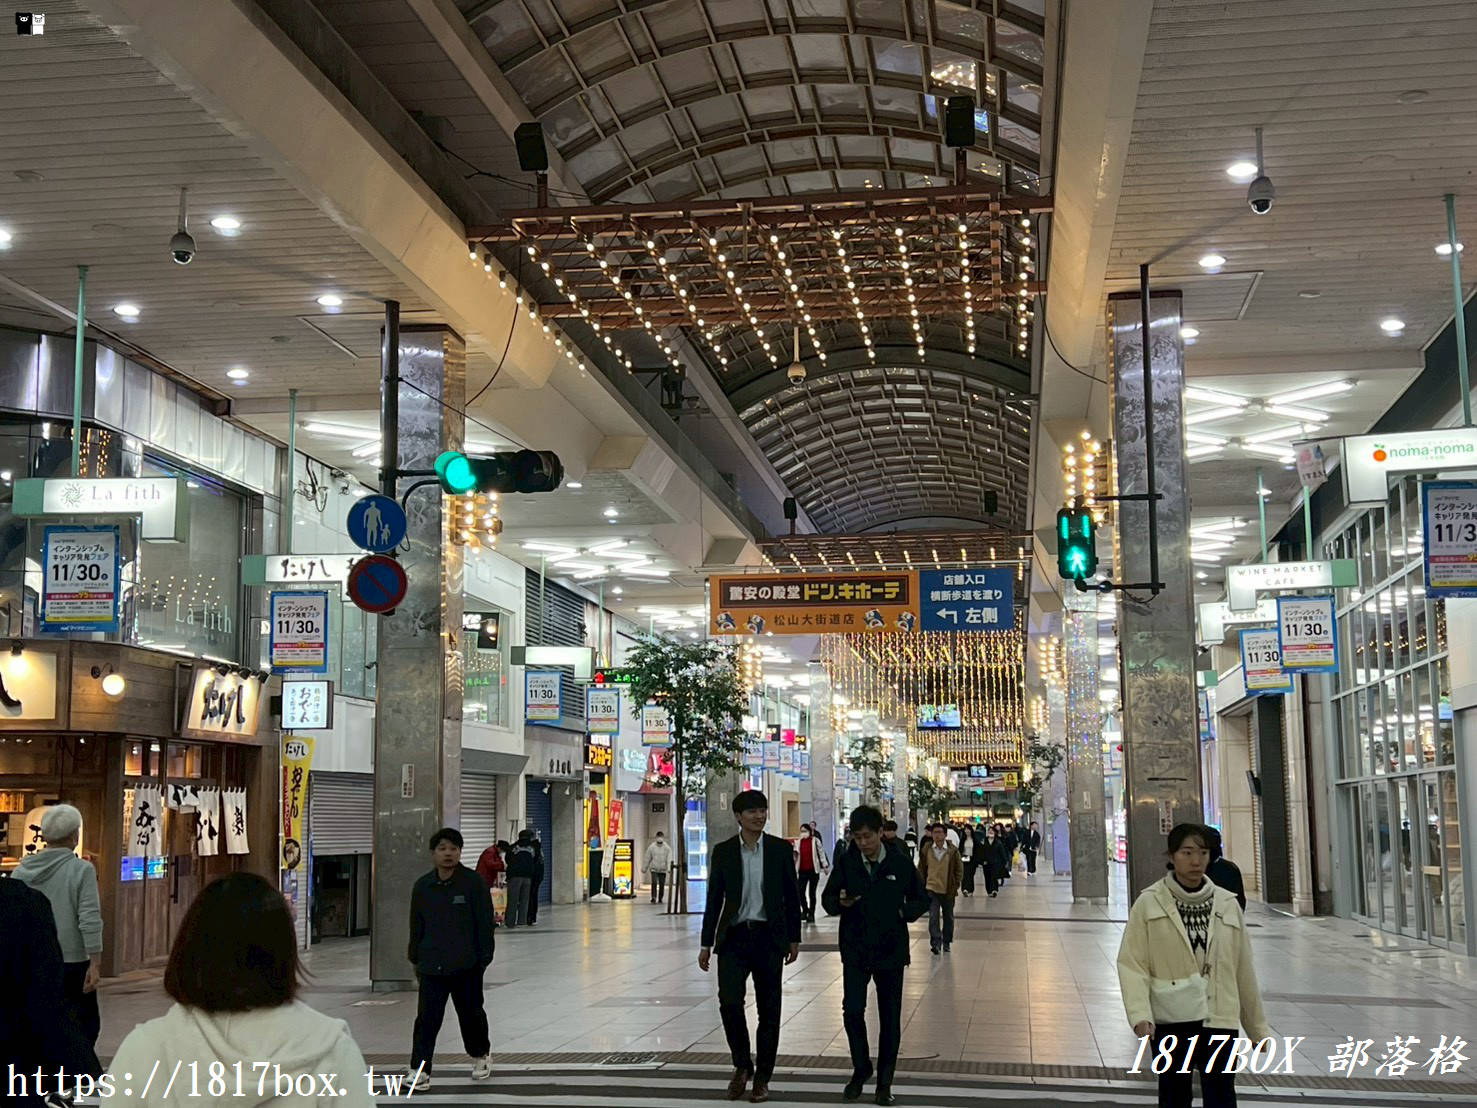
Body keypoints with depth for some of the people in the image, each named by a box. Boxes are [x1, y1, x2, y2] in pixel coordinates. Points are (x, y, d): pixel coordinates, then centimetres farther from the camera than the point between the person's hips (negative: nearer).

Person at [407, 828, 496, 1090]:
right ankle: (420, 1070, -2)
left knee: (471, 1012, 14)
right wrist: (415, 958, 13)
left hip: (466, 964, -2)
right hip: (432, 965, 2)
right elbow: (417, 926, 12)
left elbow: (485, 923, -5)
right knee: (427, 1017, -5)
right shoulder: (423, 886, 4)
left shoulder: (473, 882, -6)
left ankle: (480, 1056, 37)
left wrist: (484, 957, -6)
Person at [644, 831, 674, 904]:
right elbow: (647, 859, 6)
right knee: (654, 883, -15)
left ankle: (660, 899, 17)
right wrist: (644, 868, 11)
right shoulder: (651, 847, -2)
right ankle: (653, 898, -15)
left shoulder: (667, 848, -4)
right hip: (654, 869, -1)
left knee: (662, 884, 4)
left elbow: (669, 859, -10)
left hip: (663, 870, 1)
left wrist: (669, 868, -23)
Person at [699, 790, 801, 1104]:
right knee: (729, 1002, -11)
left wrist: (794, 939, 4)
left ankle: (762, 1077, 15)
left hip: (769, 937, 0)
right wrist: (706, 943, 5)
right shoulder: (723, 851, 3)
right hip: (734, 936, 0)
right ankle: (742, 1065, 12)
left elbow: (791, 896, 6)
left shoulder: (780, 849, 1)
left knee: (769, 1010, 4)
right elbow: (714, 899, 6)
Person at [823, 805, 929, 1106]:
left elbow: (921, 900, 7)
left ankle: (885, 1082, 18)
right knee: (852, 1011, -8)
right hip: (855, 950, 0)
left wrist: (903, 913, -11)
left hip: (891, 950, 0)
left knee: (890, 1019, 6)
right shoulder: (847, 862, -2)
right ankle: (860, 1069, 15)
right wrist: (840, 902, -15)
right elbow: (827, 898, 6)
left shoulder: (901, 863, -4)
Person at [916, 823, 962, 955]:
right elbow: (921, 869, 8)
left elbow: (959, 869, 1)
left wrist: (956, 885, -3)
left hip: (948, 890, 0)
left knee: (949, 918, 13)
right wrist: (922, 884, 3)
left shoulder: (953, 850, -7)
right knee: (933, 916, -11)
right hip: (932, 888, 0)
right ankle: (936, 942, -8)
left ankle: (946, 942, 27)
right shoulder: (927, 850, -2)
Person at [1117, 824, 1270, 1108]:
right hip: (1170, 1021, -1)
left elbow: (1244, 970, 9)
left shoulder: (1227, 904, 6)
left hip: (1219, 1020, 1)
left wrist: (1257, 1027, 11)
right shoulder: (1149, 903, -2)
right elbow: (1132, 964, -7)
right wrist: (1140, 1014, -21)